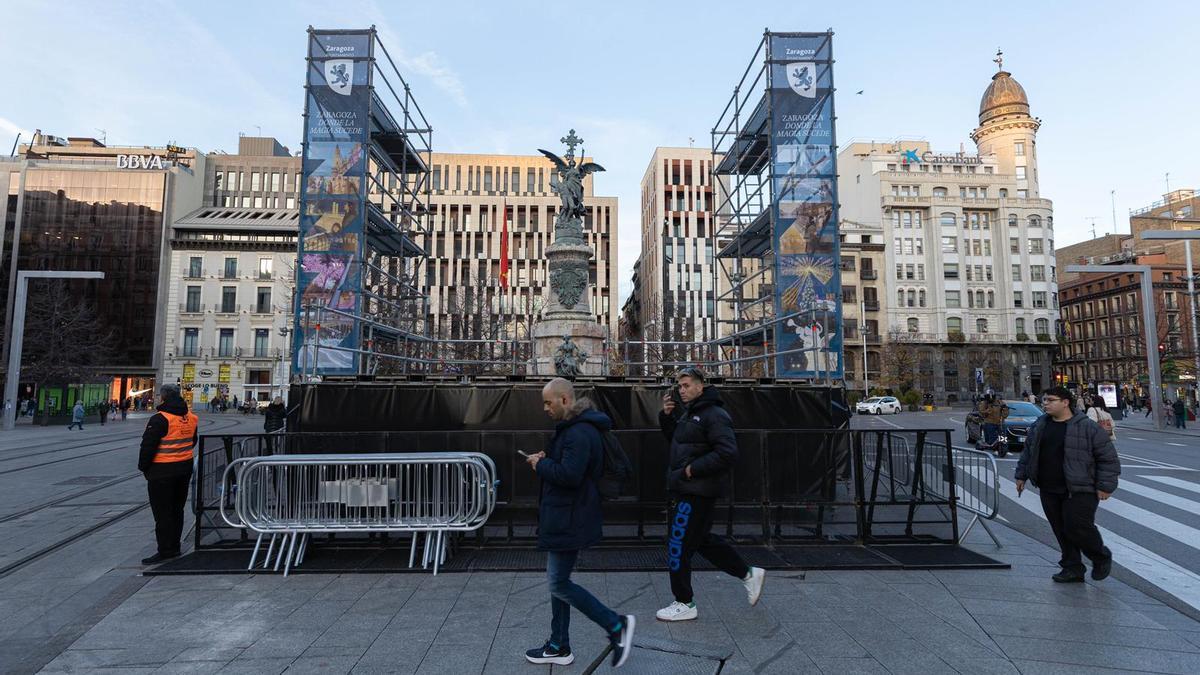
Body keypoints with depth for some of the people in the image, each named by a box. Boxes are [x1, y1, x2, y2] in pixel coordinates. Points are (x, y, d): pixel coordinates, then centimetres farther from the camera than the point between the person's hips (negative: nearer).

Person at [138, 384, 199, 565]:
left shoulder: (160, 419, -18)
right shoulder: (191, 417, 5)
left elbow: (148, 446, -16)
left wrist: (143, 467, -4)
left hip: (162, 471, -7)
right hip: (185, 468, 7)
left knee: (162, 512, 1)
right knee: (177, 509, 16)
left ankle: (165, 551, 3)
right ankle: (174, 547, 25)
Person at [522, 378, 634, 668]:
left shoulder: (580, 432, -22)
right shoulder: (572, 427, 13)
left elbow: (569, 475, -29)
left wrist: (541, 464, -14)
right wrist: (547, 460, 5)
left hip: (569, 522, -11)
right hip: (564, 519, 11)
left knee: (559, 584, -3)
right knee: (558, 581, 17)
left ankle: (616, 625, 6)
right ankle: (559, 647, 29)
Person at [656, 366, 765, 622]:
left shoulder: (714, 414, -17)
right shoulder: (689, 412, 14)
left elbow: (728, 453, -25)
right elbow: (674, 438, 25)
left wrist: (693, 469, -22)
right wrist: (667, 416, 7)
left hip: (695, 493, -10)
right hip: (682, 489, 10)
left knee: (678, 546, 0)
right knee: (702, 539, 19)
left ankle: (685, 604, 16)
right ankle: (748, 574, 33)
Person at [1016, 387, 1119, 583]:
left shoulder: (1088, 428, -8)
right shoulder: (1039, 426, 9)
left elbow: (1109, 458, -5)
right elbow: (1028, 452, 20)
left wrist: (1105, 485, -9)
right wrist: (1021, 476, 18)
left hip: (1080, 491, -5)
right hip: (1049, 491, 6)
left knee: (1078, 528, -7)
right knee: (1061, 530, 8)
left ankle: (1101, 558, 22)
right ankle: (1072, 568, 21)